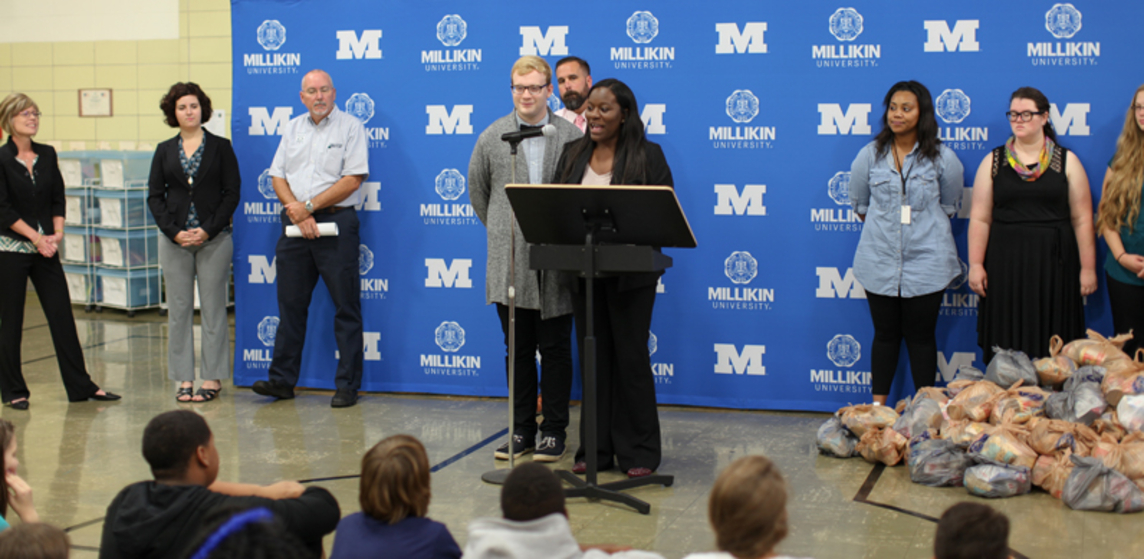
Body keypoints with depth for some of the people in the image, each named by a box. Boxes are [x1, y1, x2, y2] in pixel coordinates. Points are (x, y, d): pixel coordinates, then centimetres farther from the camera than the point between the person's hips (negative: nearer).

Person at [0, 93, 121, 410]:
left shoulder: (47, 155, 8)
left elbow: (58, 198, 9)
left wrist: (56, 233, -5)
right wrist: (36, 237, -12)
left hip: (45, 250, 5)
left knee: (62, 315, 4)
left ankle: (81, 386, 10)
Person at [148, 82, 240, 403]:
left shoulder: (220, 147, 3)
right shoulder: (164, 151, 9)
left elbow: (232, 193, -1)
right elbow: (154, 196, 6)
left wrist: (208, 230, -11)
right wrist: (174, 231, -8)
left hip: (214, 239, -2)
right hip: (174, 240, 2)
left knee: (212, 307, 0)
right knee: (178, 309, 4)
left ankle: (212, 378, 6)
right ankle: (184, 378, 10)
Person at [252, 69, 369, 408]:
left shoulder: (350, 127, 0)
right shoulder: (293, 128, 15)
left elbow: (352, 179, -9)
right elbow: (278, 177, 10)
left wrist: (310, 206, -12)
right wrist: (296, 212, -7)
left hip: (336, 223, -5)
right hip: (295, 226, 5)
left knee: (346, 307, -1)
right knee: (290, 304, 8)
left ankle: (347, 385, 5)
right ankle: (282, 380, 15)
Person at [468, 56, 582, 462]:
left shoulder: (572, 136, 0)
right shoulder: (492, 136, 6)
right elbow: (477, 190, 17)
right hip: (509, 262, 2)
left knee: (555, 349, 5)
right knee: (518, 349, 9)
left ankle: (554, 431, 14)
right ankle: (522, 430, 17)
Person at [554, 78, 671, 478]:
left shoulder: (648, 155, -1)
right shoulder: (573, 154, 12)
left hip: (629, 271, -4)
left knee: (630, 356, 1)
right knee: (593, 357, 8)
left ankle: (639, 452, 9)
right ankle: (595, 449, 16)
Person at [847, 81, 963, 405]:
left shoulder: (942, 158, -2)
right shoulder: (870, 155, 2)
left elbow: (948, 206, 11)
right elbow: (859, 205, 14)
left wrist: (919, 222, 8)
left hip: (926, 261, -1)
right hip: (879, 261, 1)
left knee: (921, 336, 4)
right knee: (885, 335, 8)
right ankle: (878, 407, 16)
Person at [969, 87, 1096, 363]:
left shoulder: (1067, 161, 5)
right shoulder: (993, 162, 7)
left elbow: (1082, 219, 3)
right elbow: (979, 219, 4)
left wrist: (1087, 268, -1)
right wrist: (975, 265, -3)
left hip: (1054, 264, 0)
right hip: (1005, 265, 1)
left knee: (1052, 346, 0)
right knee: (1006, 347, 1)